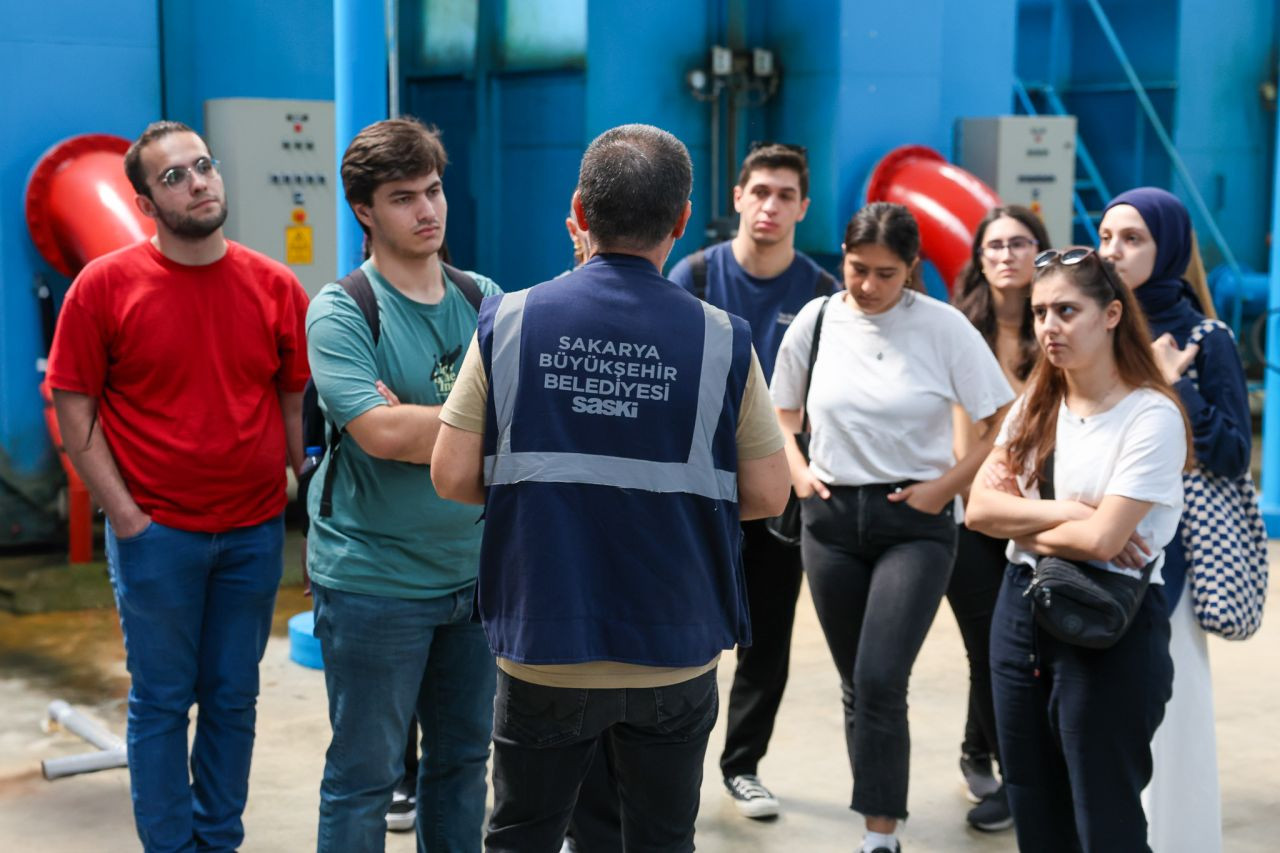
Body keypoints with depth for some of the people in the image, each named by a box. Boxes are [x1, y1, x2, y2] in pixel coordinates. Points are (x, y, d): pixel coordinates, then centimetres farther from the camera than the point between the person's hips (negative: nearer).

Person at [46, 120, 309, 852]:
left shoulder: (275, 286, 1)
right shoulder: (104, 285, -6)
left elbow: (299, 403, 5)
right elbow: (74, 407, -4)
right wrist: (126, 516, -9)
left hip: (256, 531, 3)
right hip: (156, 533, -2)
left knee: (235, 697, 13)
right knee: (162, 700, 8)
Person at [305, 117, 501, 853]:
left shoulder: (484, 299, 6)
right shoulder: (341, 311, -11)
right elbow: (379, 433, -24)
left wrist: (418, 425, -18)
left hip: (474, 571, 5)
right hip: (375, 581, -5)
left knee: (463, 759, 17)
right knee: (366, 774, 5)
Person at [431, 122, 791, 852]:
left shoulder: (508, 323, -7)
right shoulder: (720, 339, -9)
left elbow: (454, 477, -5)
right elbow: (766, 497, -4)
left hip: (544, 648, 1)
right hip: (675, 651, 0)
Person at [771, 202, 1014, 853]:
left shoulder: (944, 327, -8)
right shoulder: (816, 320, 2)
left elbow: (1004, 422, -5)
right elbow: (782, 409, 17)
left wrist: (946, 485, -9)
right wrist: (797, 471, 2)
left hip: (914, 522, -4)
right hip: (831, 516, 4)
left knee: (880, 682, -14)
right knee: (855, 686, 11)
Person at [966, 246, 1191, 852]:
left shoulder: (1152, 415, -13)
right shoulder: (1035, 406, 7)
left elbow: (1101, 540, -20)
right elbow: (979, 509, -2)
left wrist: (1020, 520, -6)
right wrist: (1066, 511, -14)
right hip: (1021, 614, 7)